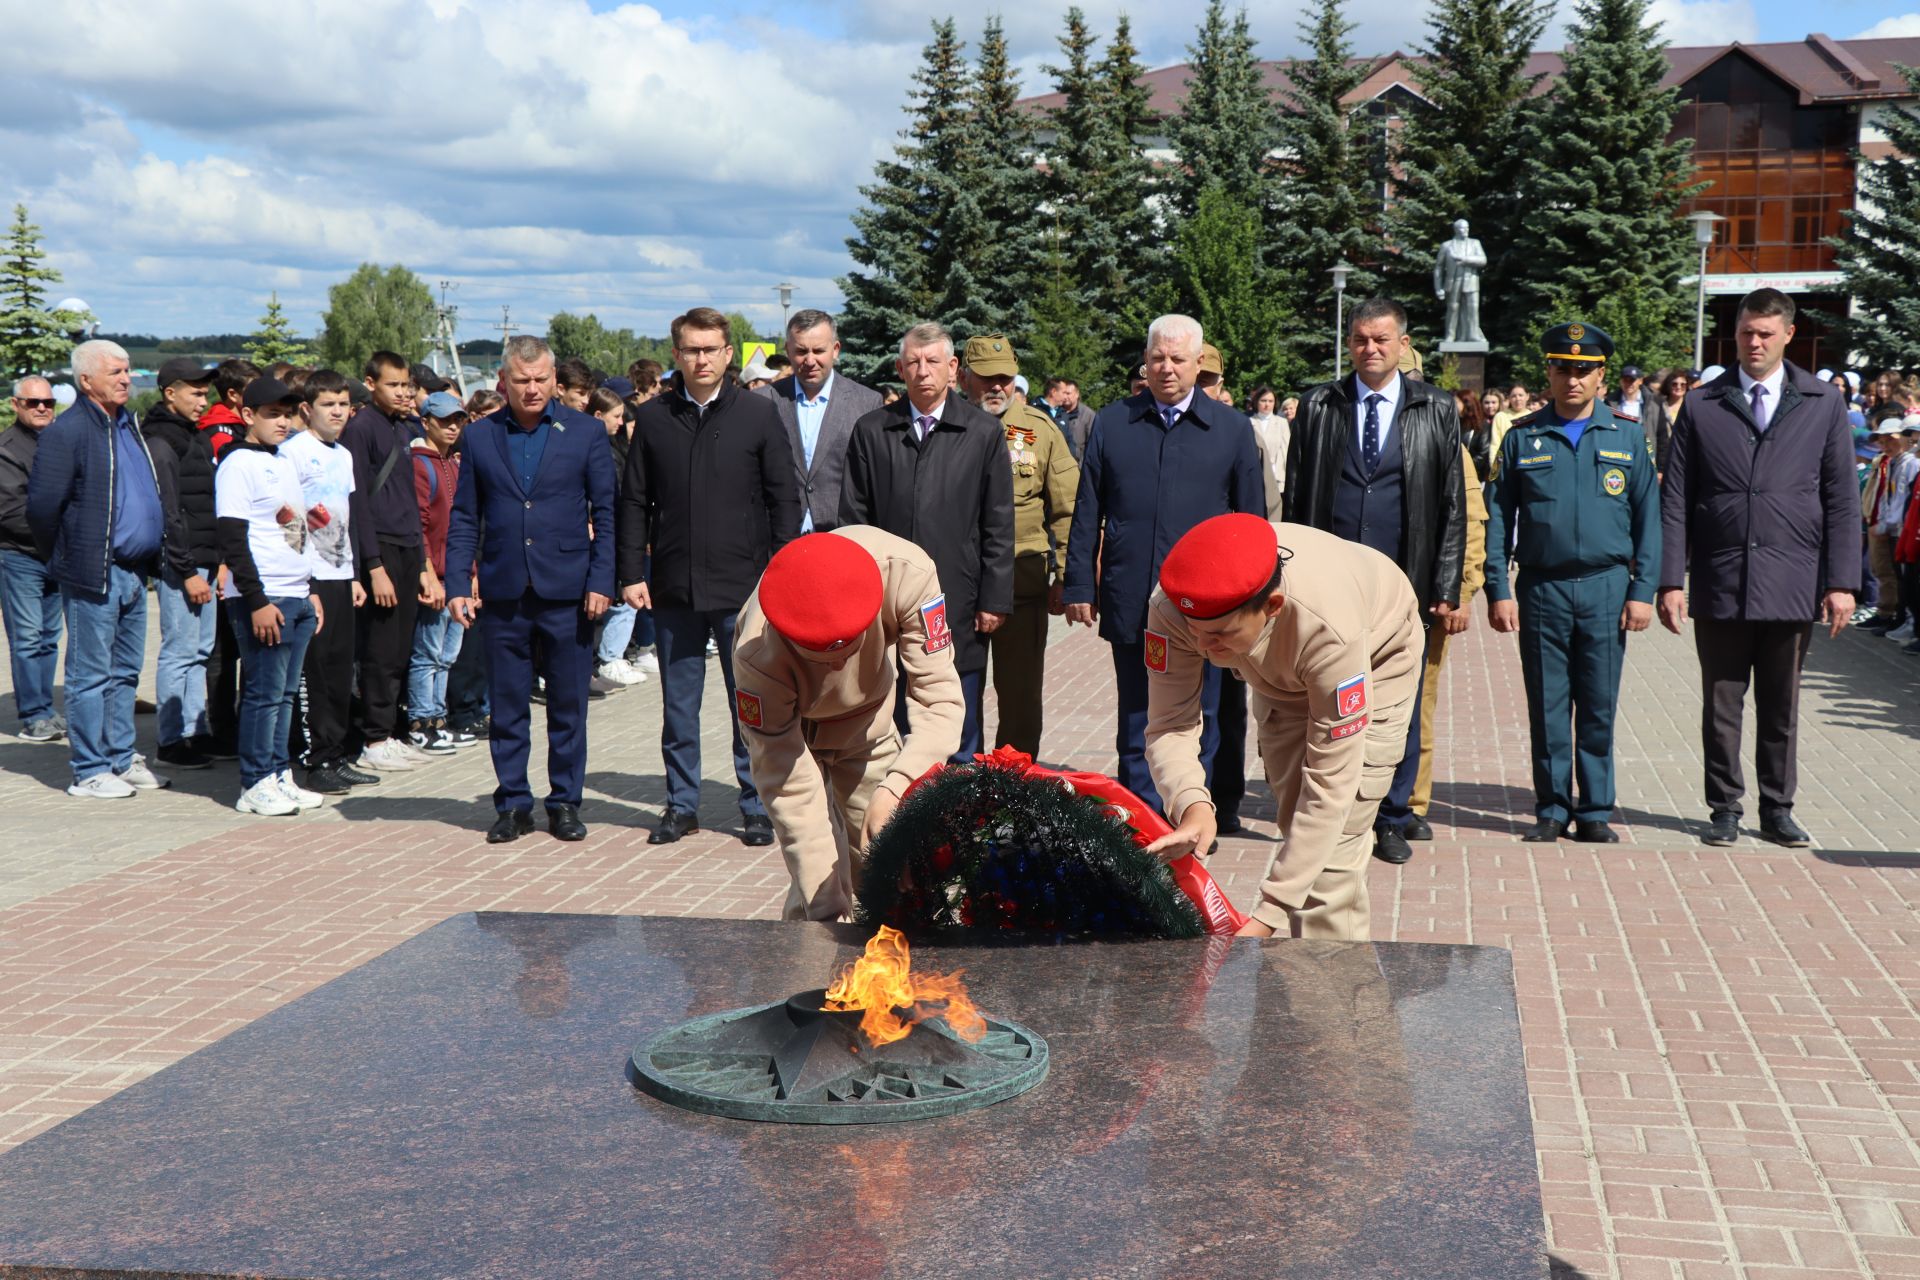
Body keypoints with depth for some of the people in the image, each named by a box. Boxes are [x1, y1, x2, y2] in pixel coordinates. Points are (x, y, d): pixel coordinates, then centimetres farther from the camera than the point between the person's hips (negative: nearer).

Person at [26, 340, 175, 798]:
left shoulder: (130, 426, 14)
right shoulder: (66, 432, -12)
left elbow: (157, 493, 24)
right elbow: (42, 504, -15)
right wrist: (60, 559, -5)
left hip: (134, 574, 8)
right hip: (93, 576, -8)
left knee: (125, 671, 15)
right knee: (90, 674, 0)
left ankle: (121, 759, 25)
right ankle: (89, 772, 7)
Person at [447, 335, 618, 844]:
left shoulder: (586, 432, 2)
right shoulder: (479, 435, 7)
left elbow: (606, 513, 2)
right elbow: (464, 518, 8)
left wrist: (601, 582, -6)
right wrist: (458, 584, 0)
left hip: (566, 591, -1)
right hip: (503, 592, 1)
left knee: (568, 704, 5)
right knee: (506, 706, 6)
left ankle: (565, 802, 17)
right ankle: (512, 803, 17)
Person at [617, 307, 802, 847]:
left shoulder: (759, 413, 1)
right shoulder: (653, 418, 7)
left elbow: (784, 498, 2)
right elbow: (635, 502, 8)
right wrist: (632, 573, 1)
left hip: (743, 583, -2)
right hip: (673, 586, 2)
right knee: (678, 706, 9)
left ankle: (757, 806, 15)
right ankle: (682, 805, 20)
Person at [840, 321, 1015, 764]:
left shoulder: (985, 432, 4)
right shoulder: (871, 431, 7)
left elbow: (999, 526, 3)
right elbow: (854, 520, 7)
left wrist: (994, 601, -2)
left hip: (959, 606, -1)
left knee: (957, 733, 5)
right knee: (892, 727, 5)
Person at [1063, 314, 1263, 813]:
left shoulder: (1232, 428, 6)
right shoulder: (1111, 423, 7)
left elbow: (1252, 519, 8)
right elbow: (1087, 513, 7)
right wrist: (1080, 585, 2)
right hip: (1131, 603, 1)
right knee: (1136, 726, 8)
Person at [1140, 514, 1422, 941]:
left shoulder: (1329, 628, -46)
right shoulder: (1172, 609, -36)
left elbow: (1330, 783, -41)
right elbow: (1170, 724, -28)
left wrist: (1269, 914, -41)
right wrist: (1191, 804, -50)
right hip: (1280, 674, 4)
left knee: (1332, 845, -16)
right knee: (1298, 826, 9)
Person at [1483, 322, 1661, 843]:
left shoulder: (1628, 436, 6)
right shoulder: (1522, 437, 5)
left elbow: (1647, 518, 6)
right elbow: (1497, 518, 4)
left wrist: (1642, 592, -1)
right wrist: (1498, 591, -3)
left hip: (1606, 589, 0)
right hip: (1541, 589, 0)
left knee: (1599, 708, 5)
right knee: (1546, 708, 4)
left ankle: (1595, 812, 15)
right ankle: (1551, 810, 14)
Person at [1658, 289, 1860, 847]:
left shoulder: (1824, 404, 6)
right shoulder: (1701, 406, 4)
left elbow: (1842, 500, 5)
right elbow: (1675, 500, 3)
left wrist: (1841, 581, -2)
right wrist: (1671, 579, -4)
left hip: (1792, 585, 0)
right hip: (1720, 584, 0)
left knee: (1782, 708, 9)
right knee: (1721, 705, 7)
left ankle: (1778, 810, 21)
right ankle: (1725, 808, 19)